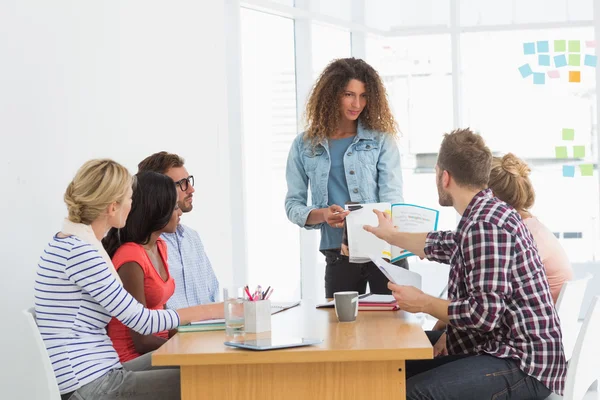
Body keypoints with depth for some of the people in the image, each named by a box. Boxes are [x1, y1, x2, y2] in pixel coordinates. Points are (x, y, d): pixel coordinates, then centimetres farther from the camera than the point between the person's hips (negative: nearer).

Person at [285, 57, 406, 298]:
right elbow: (293, 204, 6)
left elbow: (392, 197, -6)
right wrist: (323, 214, -15)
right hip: (338, 257, 1)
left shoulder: (381, 140, 2)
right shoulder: (304, 146, 6)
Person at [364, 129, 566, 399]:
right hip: (501, 350, 11)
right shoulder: (484, 215, 13)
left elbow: (484, 313, -26)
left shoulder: (485, 225, -19)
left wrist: (422, 303, -11)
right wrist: (391, 235, 49)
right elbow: (442, 245, 35)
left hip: (523, 365, -11)